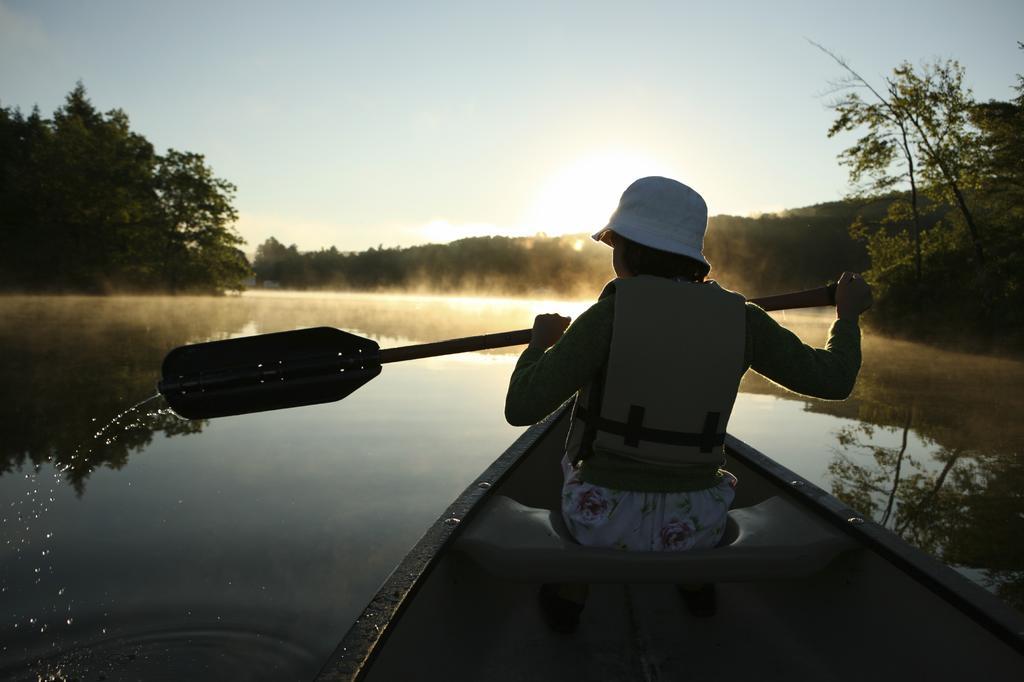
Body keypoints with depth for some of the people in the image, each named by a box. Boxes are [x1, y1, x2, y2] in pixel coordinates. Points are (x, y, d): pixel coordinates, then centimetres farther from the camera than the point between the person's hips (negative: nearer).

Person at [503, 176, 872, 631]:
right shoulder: (740, 319, -8)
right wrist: (847, 315, 20)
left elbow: (520, 408, -19)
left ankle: (571, 593, 36)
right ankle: (696, 580, 42)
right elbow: (833, 379, 2)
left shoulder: (609, 315, -18)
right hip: (696, 527, 3)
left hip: (605, 525, -2)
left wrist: (541, 341, 0)